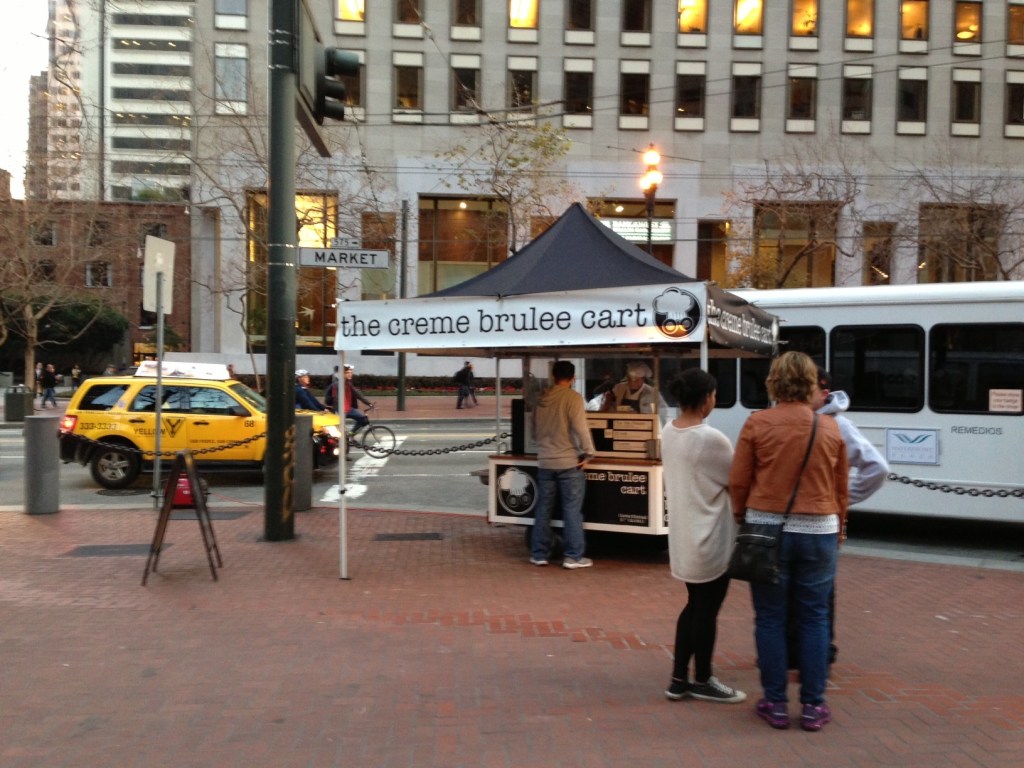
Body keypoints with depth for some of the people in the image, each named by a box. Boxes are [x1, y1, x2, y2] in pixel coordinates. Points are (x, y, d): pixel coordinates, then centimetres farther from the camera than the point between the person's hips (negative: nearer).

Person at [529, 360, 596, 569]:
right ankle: (574, 556, 4)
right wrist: (588, 452, -7)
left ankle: (539, 554, 15)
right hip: (569, 462, -5)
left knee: (544, 508, 11)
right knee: (572, 510, 1)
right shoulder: (572, 397, -10)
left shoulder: (541, 399, 8)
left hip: (544, 462, 5)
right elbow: (580, 427, -17)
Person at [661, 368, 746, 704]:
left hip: (683, 534, 8)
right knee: (707, 609, 8)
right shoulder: (711, 438, -21)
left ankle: (679, 679, 24)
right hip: (710, 536, -8)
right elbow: (735, 482, -9)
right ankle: (702, 681, 23)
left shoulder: (668, 432, 3)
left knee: (694, 605, 19)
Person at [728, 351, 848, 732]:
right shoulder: (830, 428, 2)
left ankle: (775, 704, 14)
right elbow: (841, 487, 11)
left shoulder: (757, 423, -7)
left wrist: (741, 516, 15)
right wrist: (838, 527, 26)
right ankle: (813, 706, 16)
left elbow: (738, 481, -3)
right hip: (818, 532, 2)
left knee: (770, 618, 8)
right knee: (814, 619, 11)